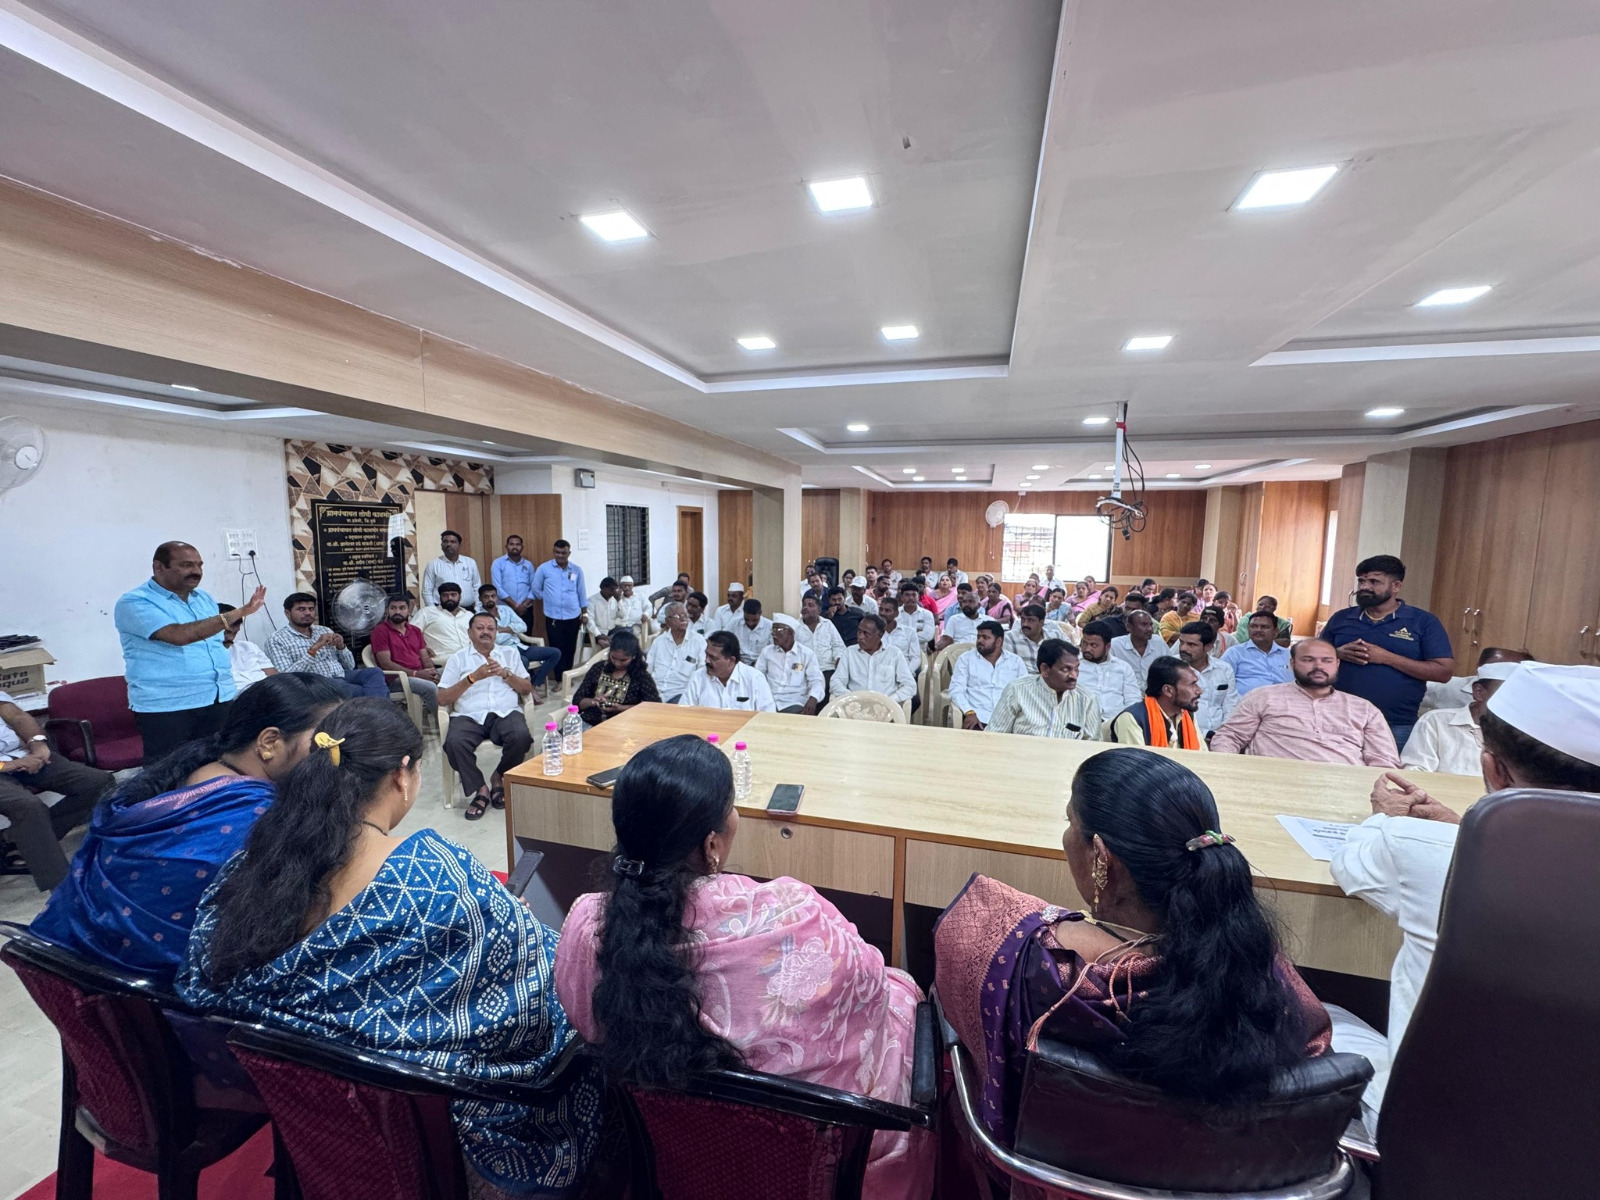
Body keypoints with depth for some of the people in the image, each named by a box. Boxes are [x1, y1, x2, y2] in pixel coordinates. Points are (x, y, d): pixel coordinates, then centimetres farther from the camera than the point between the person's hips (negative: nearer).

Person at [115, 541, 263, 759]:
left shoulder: (204, 597, 12)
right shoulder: (134, 602, -9)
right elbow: (179, 635, -25)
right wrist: (238, 614, -25)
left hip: (221, 699, 6)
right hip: (166, 706, -6)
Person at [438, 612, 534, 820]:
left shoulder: (510, 653, 19)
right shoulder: (457, 658, 15)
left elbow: (527, 689, 12)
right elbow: (443, 698, 5)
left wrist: (504, 673, -4)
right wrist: (473, 677, -6)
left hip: (506, 713, 0)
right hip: (469, 715, 0)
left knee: (521, 737, -32)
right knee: (454, 743, -33)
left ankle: (499, 778, -1)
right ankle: (479, 789, -10)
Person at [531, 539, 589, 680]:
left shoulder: (577, 570, 3)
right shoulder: (544, 568, -3)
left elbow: (582, 592, 8)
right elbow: (536, 589, 6)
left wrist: (585, 612, 9)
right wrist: (548, 600, 8)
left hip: (573, 616, 2)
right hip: (553, 617, -2)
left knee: (570, 649, 10)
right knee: (557, 649, 1)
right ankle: (560, 680, 9)